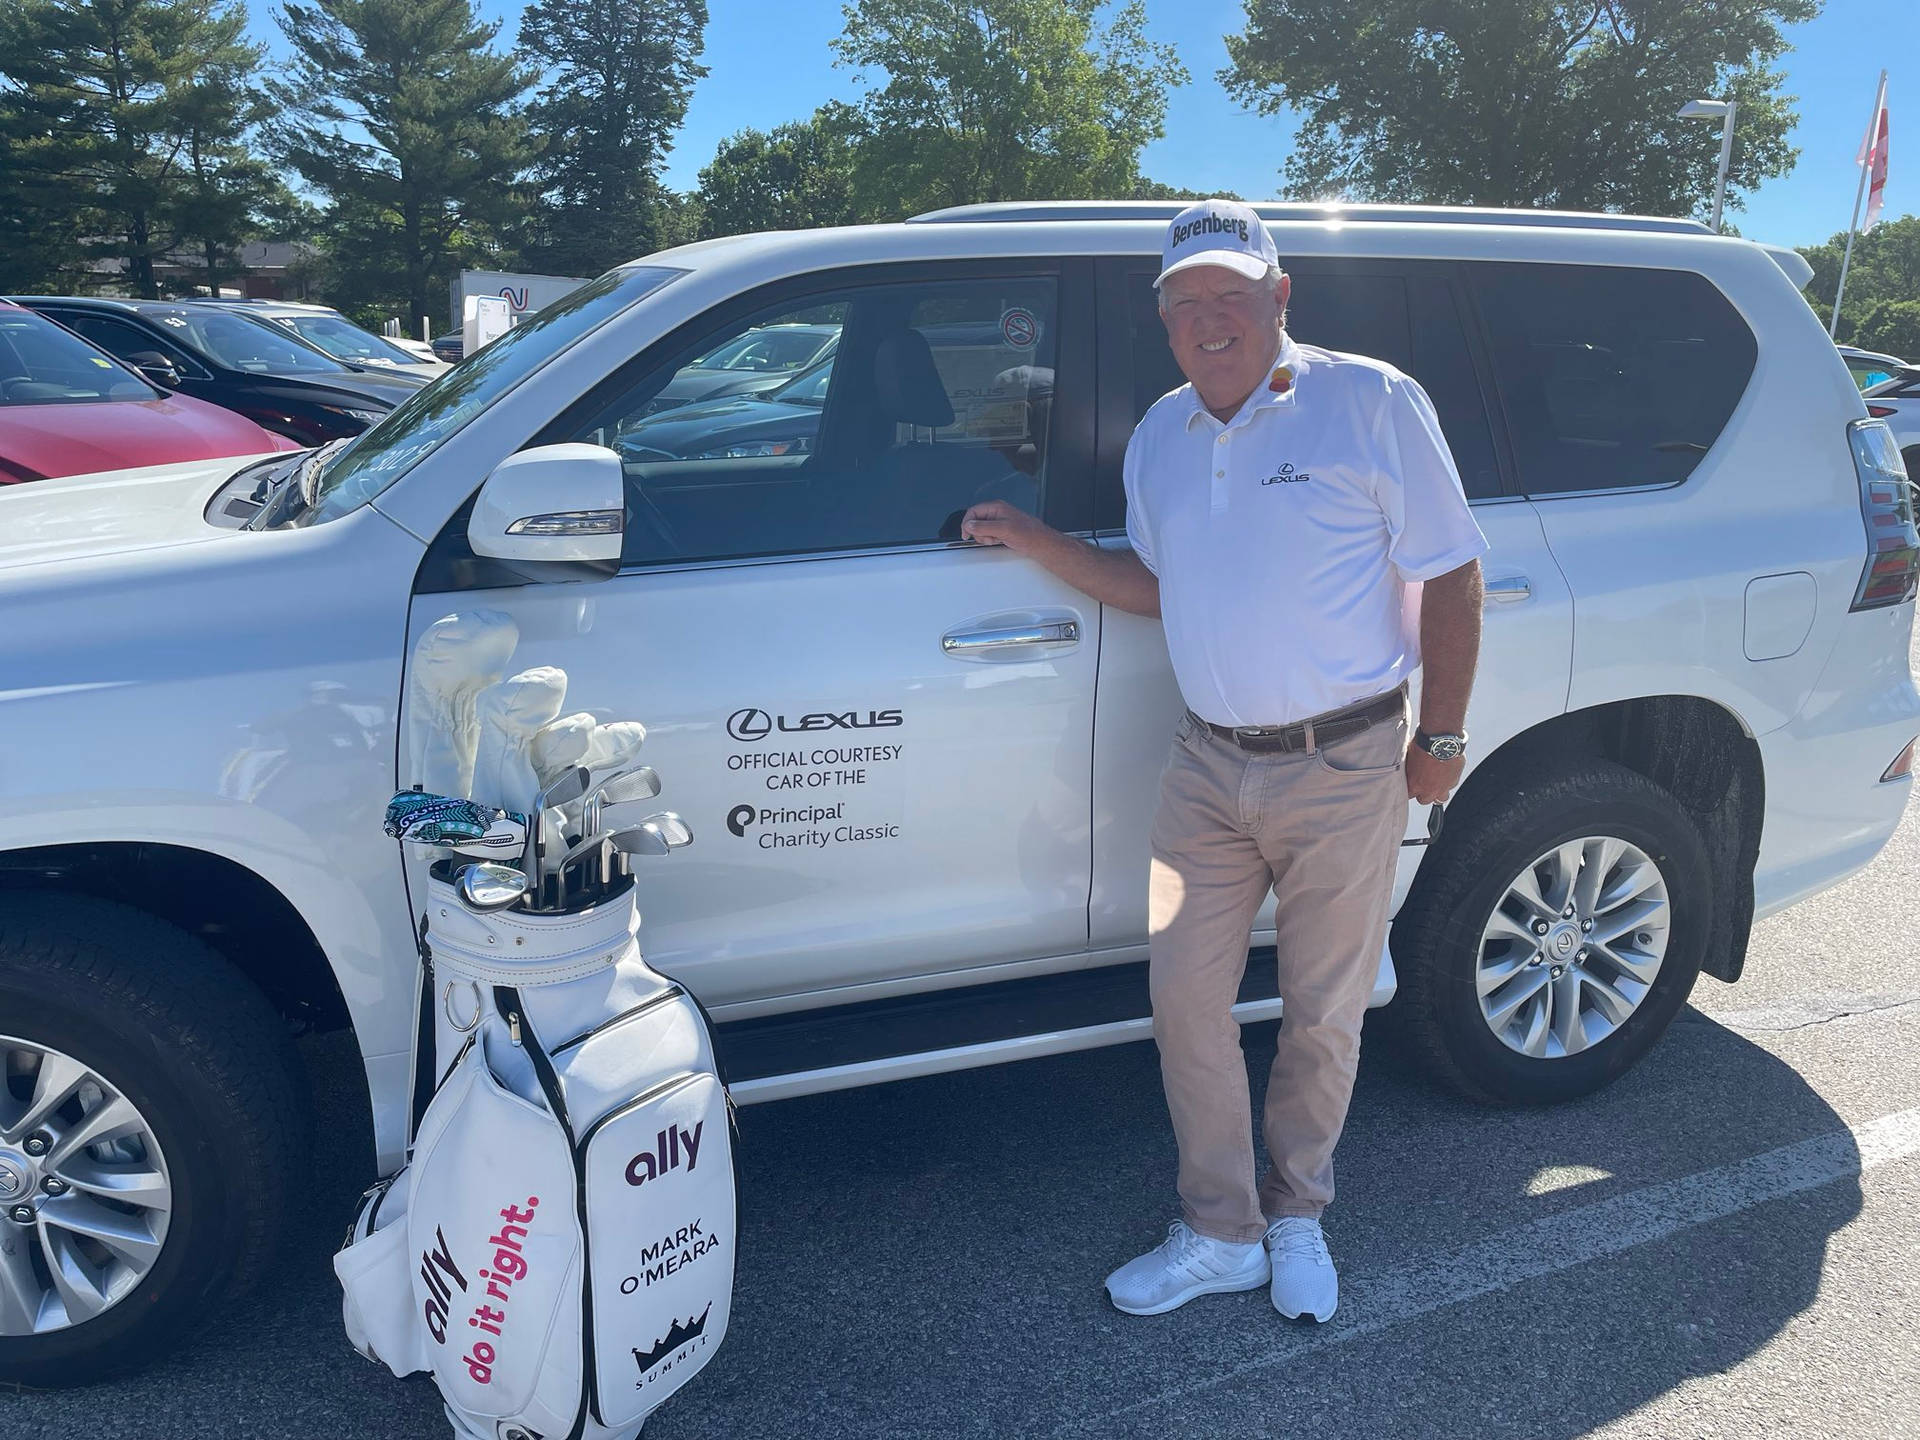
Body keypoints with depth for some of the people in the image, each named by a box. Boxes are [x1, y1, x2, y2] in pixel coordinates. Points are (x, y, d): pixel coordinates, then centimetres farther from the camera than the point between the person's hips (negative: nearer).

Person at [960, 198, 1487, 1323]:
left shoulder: (1371, 401, -8)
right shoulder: (1160, 436, 9)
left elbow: (1451, 576, -5)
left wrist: (1442, 737, -7)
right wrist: (1035, 541, 5)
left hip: (1343, 768, -4)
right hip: (1208, 765, 5)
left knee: (1323, 1016, 9)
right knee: (1186, 995, 4)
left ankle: (1297, 1217, 33)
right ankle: (1221, 1234, 22)